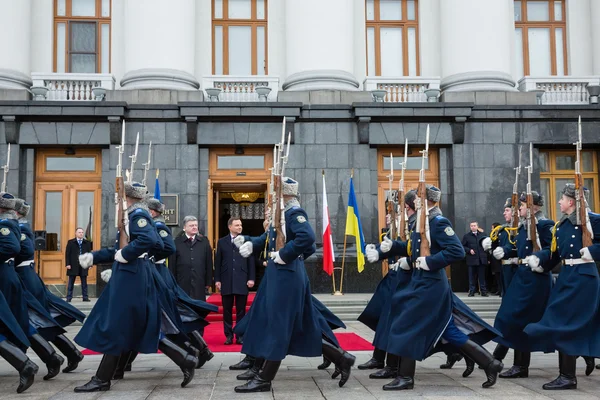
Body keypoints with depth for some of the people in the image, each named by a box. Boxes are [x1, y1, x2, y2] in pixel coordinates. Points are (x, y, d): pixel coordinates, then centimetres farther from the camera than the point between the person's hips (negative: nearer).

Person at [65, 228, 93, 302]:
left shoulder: (87, 242, 7)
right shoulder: (71, 242, 2)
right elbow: (67, 254, -1)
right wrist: (68, 264, -8)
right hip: (73, 265, -2)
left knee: (84, 283, 6)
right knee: (71, 283, 3)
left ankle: (85, 297, 11)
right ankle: (69, 298, 8)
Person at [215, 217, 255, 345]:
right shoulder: (222, 242, 9)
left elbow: (251, 261, 4)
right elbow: (217, 262, 7)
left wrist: (251, 278, -3)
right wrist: (217, 279, 0)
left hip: (242, 281, -1)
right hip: (226, 281, 1)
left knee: (241, 310, 3)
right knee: (227, 310, 5)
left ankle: (240, 336, 10)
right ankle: (229, 335, 13)